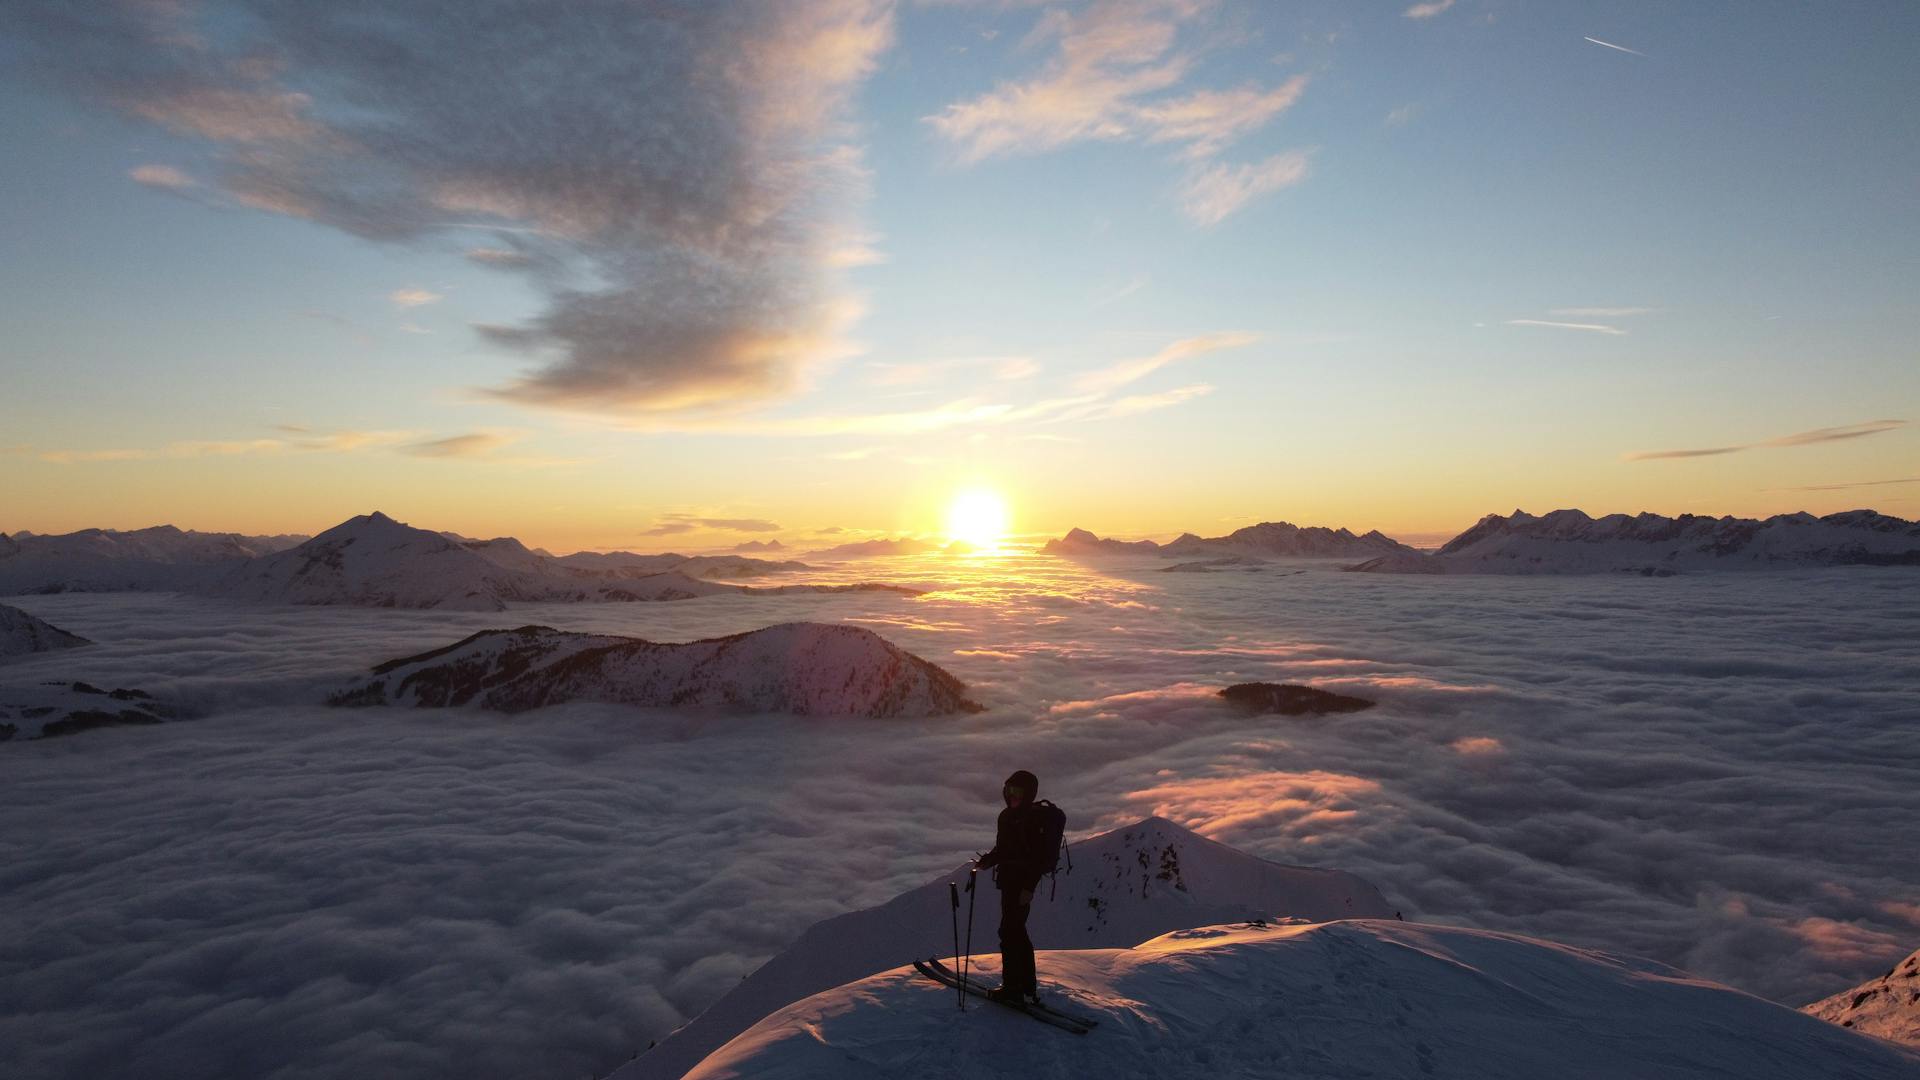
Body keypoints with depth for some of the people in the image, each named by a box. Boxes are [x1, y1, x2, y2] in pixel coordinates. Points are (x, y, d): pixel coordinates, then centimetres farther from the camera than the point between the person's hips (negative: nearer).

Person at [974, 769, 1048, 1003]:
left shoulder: (1033, 820, -16)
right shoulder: (1007, 816, 10)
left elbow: (1039, 857, -19)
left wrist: (1029, 887, -23)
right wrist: (986, 861, 3)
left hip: (1022, 883, -9)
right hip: (1009, 880, 9)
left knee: (1010, 931, -6)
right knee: (1016, 931, 15)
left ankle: (1013, 985, 3)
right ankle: (1027, 983, 26)